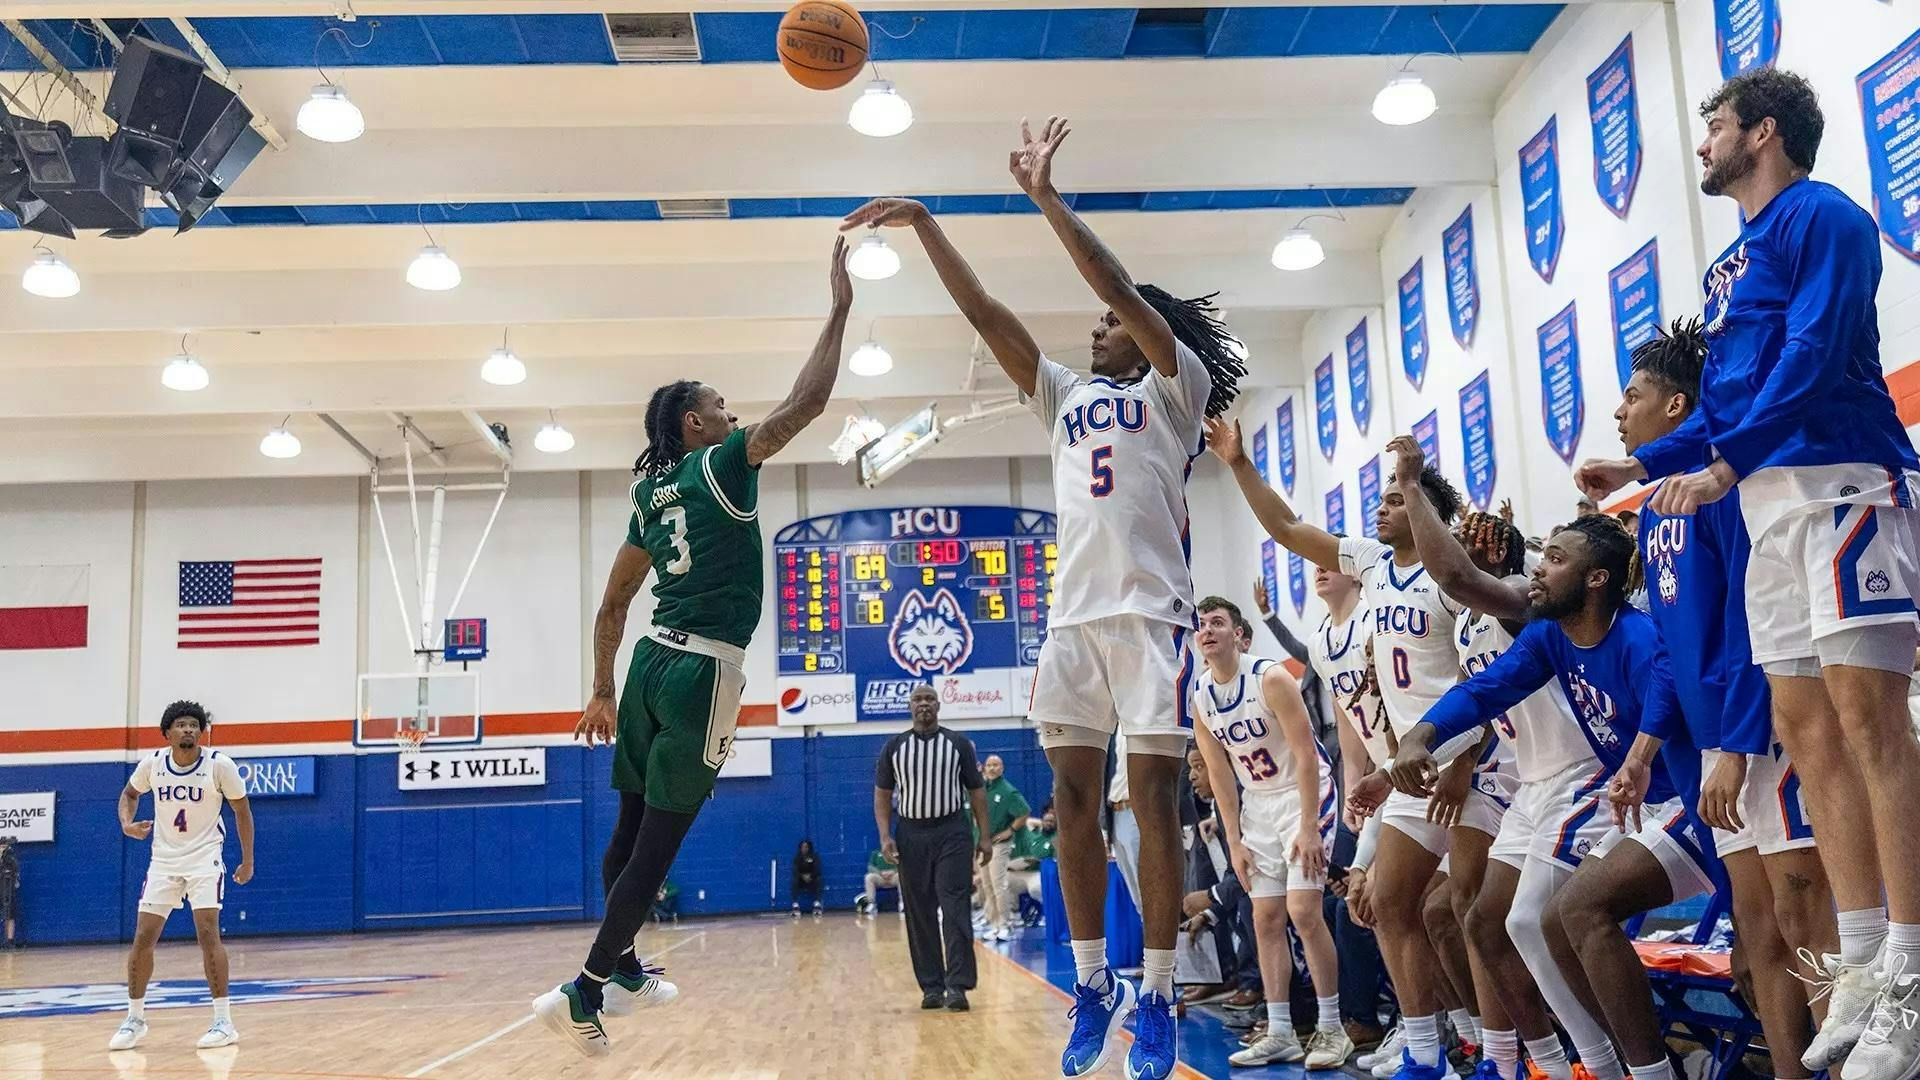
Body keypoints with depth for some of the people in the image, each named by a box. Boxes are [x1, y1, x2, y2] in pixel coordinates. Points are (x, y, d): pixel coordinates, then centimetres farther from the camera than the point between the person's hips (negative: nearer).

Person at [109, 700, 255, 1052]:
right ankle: (135, 1020, 19)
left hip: (204, 858, -3)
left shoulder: (219, 765, -14)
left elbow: (242, 809, -1)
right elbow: (130, 793, 15)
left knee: (207, 933, -16)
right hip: (163, 860, 4)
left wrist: (247, 860, 0)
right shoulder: (152, 763, -6)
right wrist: (126, 823, -6)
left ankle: (224, 1022, -10)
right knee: (142, 939, 1)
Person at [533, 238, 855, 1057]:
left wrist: (604, 691, 25)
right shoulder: (721, 466, -5)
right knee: (658, 841, -5)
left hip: (653, 662, 8)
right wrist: (840, 308, -7)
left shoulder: (651, 497, 15)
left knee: (633, 827, 16)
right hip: (703, 673, -8)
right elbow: (805, 404, -13)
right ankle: (583, 994, -4)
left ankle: (623, 973, 30)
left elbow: (613, 605, 18)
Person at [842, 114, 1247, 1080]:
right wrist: (924, 224, 9)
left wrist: (1047, 196, -6)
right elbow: (984, 313, 15)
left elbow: (1121, 288, -6)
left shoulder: (1175, 387, 8)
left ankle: (1156, 997, 0)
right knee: (1073, 796, 2)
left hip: (1150, 612, -5)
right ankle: (1092, 986, 10)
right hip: (1073, 615, 5)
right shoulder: (1065, 397, 22)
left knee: (1153, 796, -5)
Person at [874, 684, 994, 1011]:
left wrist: (984, 836, -1)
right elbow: (882, 795, 7)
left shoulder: (958, 744, 4)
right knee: (920, 915, 4)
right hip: (912, 836, 2)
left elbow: (976, 790, 5)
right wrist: (885, 836, -5)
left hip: (952, 834, -2)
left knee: (954, 910, -10)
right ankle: (931, 987, 12)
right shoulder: (894, 748, 7)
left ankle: (957, 985, -12)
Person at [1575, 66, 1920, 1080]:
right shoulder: (1732, 263, 25)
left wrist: (1725, 462, -20)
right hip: (1768, 503, 9)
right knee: (1805, 723, 4)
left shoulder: (1820, 216, -1)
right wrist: (1641, 465, 26)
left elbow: (1816, 353, -15)